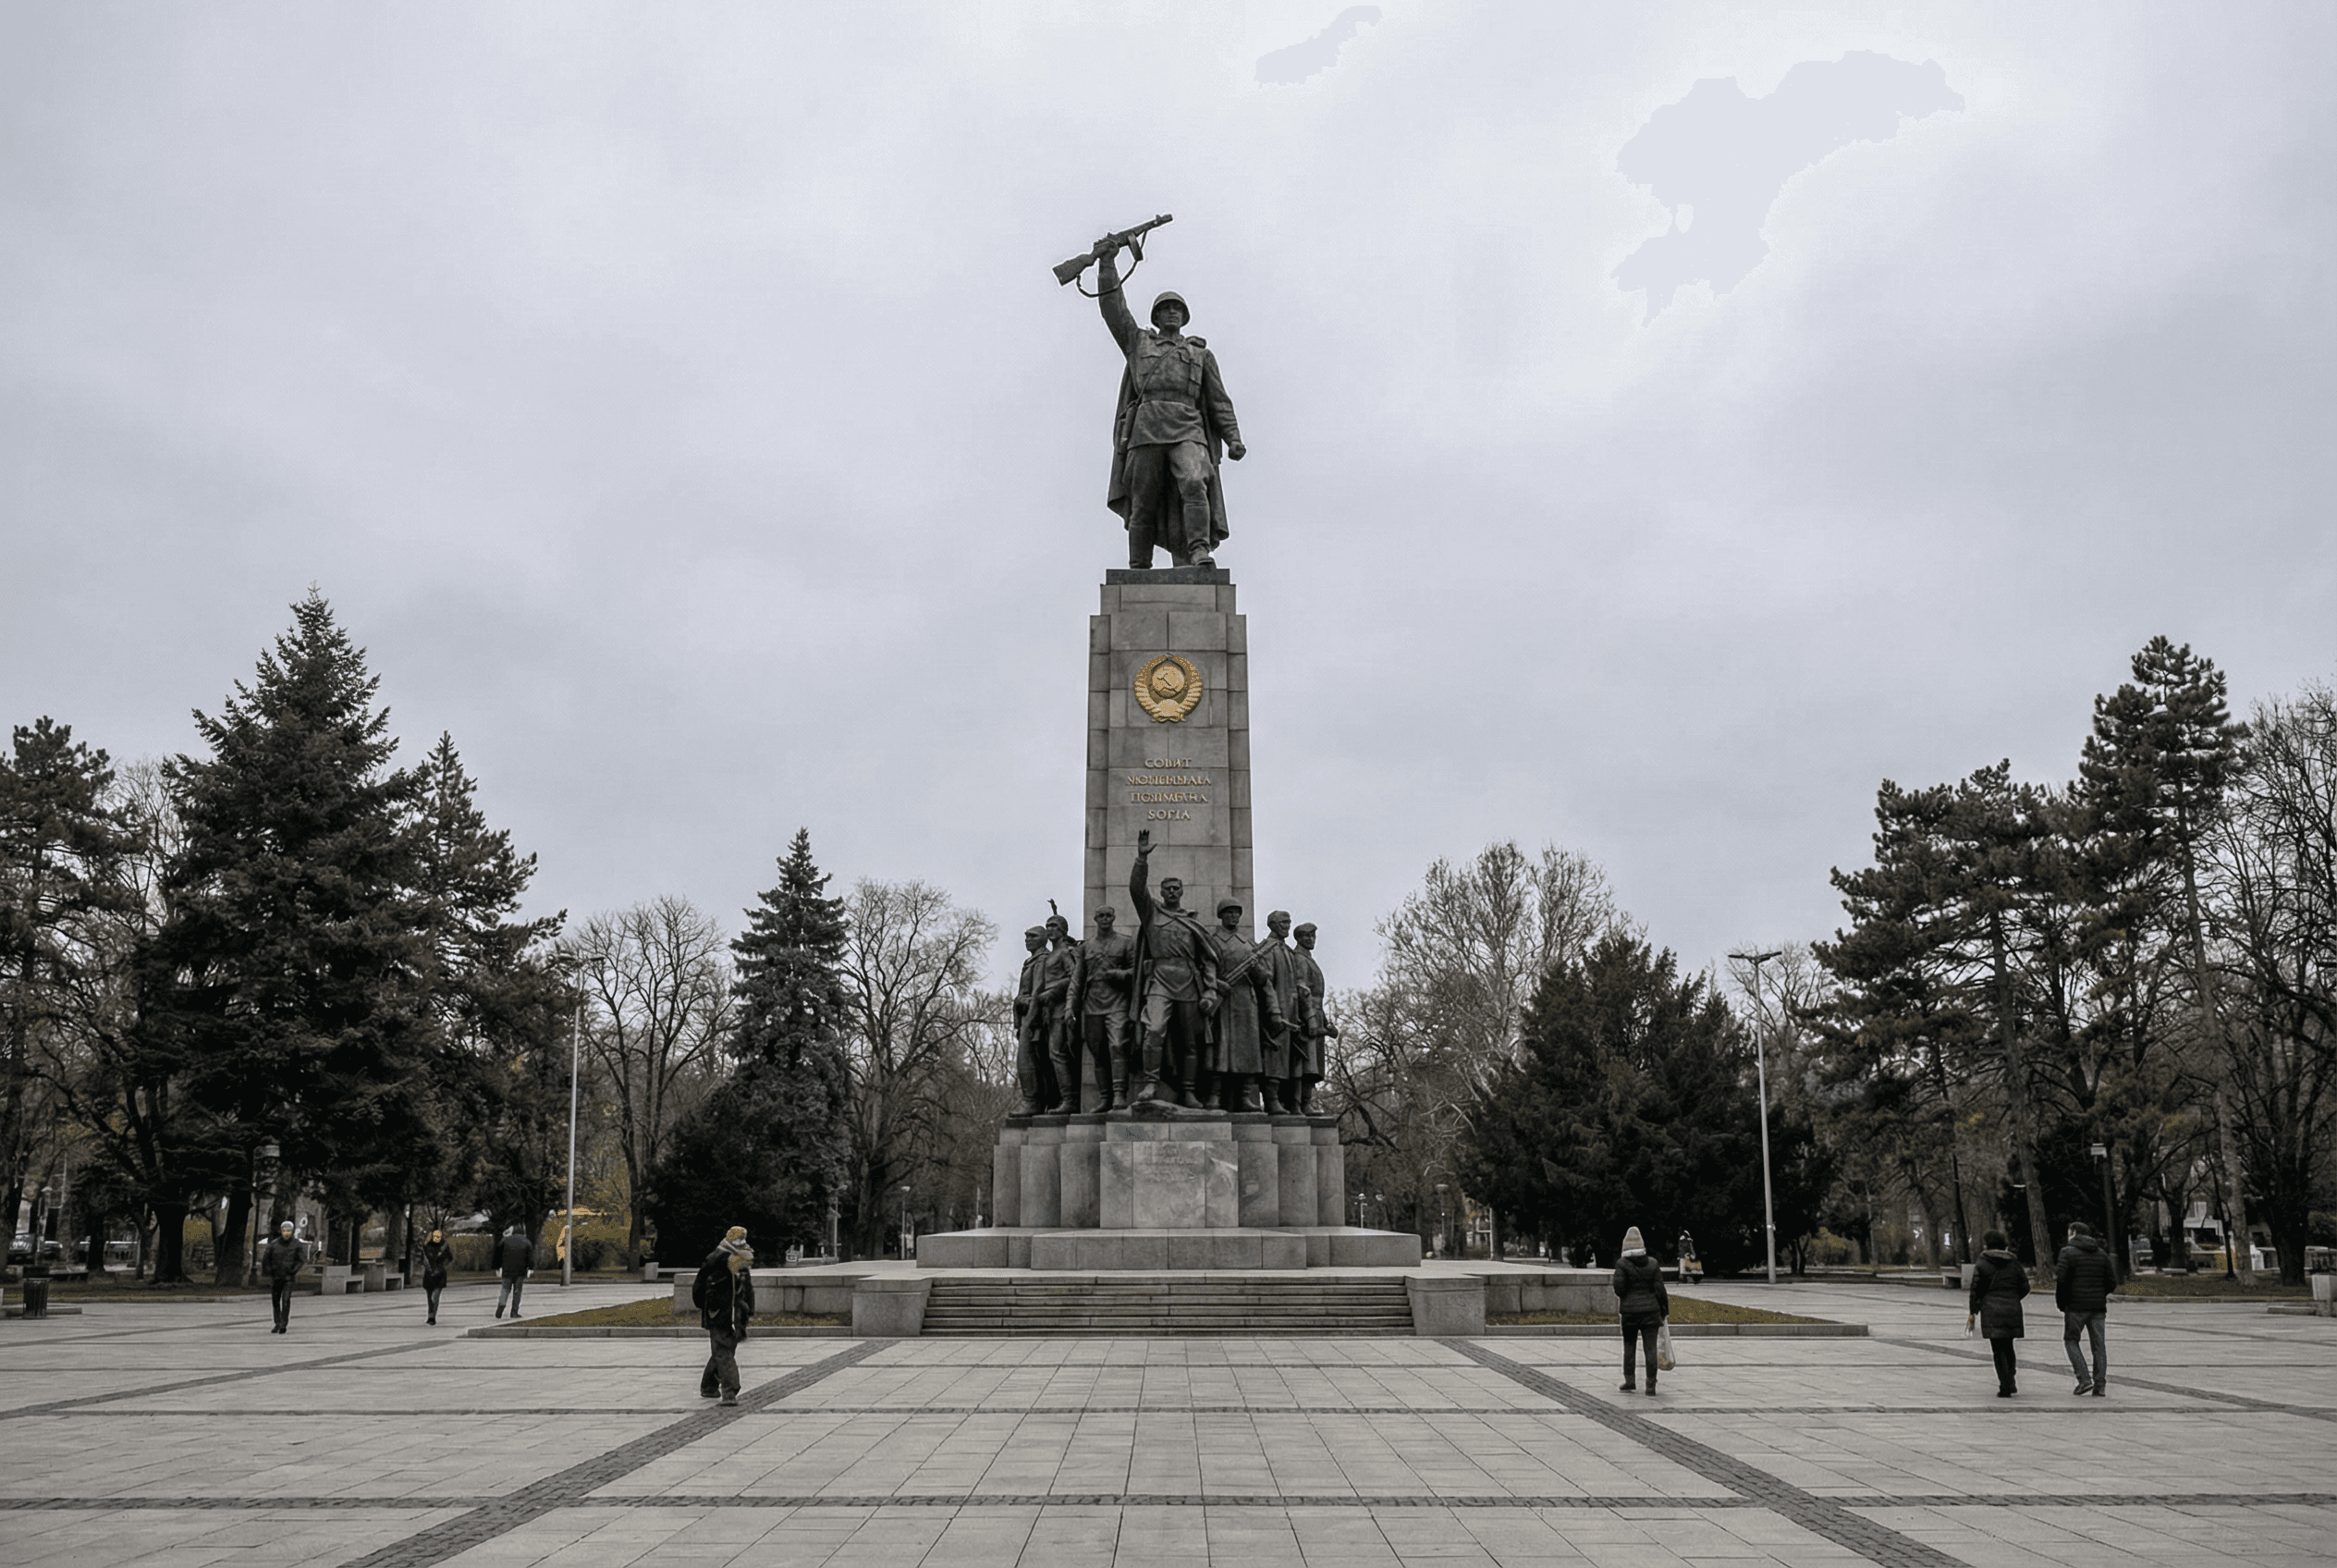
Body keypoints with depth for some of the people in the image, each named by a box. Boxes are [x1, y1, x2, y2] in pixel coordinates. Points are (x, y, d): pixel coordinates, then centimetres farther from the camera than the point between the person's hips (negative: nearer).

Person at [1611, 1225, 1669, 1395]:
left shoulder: (1622, 1265, -7)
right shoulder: (1653, 1264, 1)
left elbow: (1618, 1287, -13)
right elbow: (1659, 1289, -1)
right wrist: (1665, 1310, 7)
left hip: (1629, 1311, -1)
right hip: (1650, 1310, 1)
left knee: (1629, 1346, 15)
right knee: (1650, 1348, 2)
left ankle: (1630, 1381, 18)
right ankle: (1651, 1386, -1)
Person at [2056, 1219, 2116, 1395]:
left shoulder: (2068, 1252, -5)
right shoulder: (2101, 1254, 11)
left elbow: (2060, 1280, -13)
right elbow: (2112, 1282, 8)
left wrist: (2060, 1302, -1)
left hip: (2076, 1306, -4)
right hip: (2098, 1307, 4)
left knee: (2071, 1341, 8)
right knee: (2099, 1344, 7)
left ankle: (2084, 1379, -5)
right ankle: (2100, 1384, 2)